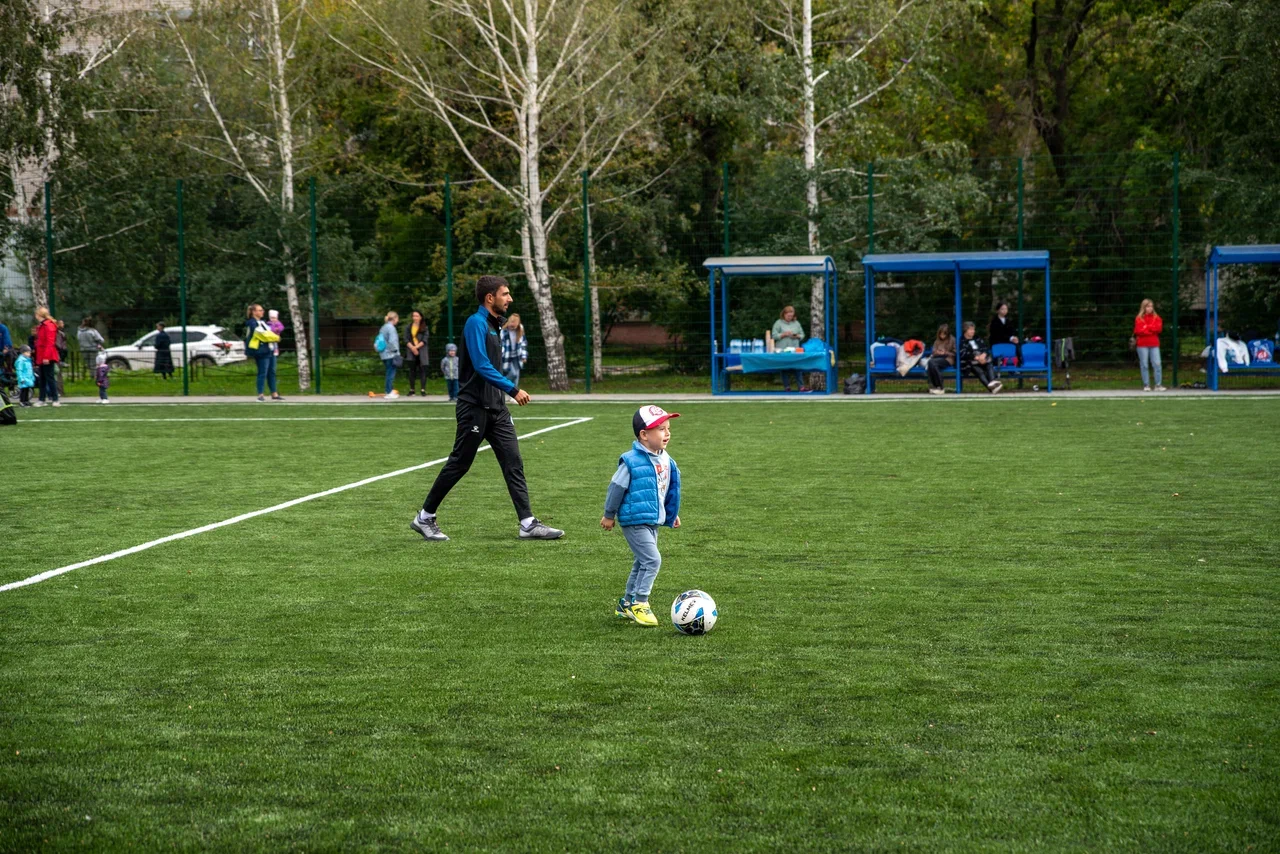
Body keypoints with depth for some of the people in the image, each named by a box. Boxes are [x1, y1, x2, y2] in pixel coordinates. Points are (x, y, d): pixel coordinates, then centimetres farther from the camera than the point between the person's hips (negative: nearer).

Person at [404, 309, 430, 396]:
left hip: (421, 351, -2)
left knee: (422, 370, -6)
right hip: (411, 351, 2)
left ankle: (423, 390, -7)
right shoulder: (409, 327, 9)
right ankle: (411, 390, 7)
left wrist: (416, 347, -14)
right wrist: (412, 348, -12)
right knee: (412, 371, 3)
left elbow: (425, 340, -4)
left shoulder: (424, 328, 4)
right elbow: (406, 339, 2)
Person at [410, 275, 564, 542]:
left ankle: (528, 524, -1)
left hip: (495, 407, 9)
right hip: (475, 407, -9)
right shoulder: (476, 323, -14)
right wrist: (513, 390, -27)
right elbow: (482, 366, -24)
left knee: (513, 462, 1)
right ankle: (424, 518, 14)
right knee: (459, 464, 1)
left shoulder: (493, 325, 14)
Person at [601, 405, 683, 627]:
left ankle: (627, 604, 29)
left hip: (654, 521, 8)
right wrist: (609, 515, -2)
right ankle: (638, 603, -7)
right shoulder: (632, 461, -18)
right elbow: (617, 487, -9)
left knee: (642, 563, 16)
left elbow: (670, 489, 18)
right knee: (652, 560, -16)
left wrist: (673, 514, 23)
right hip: (635, 521, -8)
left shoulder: (666, 460, 5)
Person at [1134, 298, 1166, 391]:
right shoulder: (1139, 319, 2)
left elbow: (1159, 328, -4)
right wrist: (1152, 330, -9)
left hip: (1154, 345, 2)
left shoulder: (1156, 318, 9)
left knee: (1157, 364, -6)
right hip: (1142, 345, -2)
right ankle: (1146, 385, 7)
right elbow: (1138, 331, -8)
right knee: (1144, 365, 0)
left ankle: (1158, 385, -3)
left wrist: (1146, 327, -10)